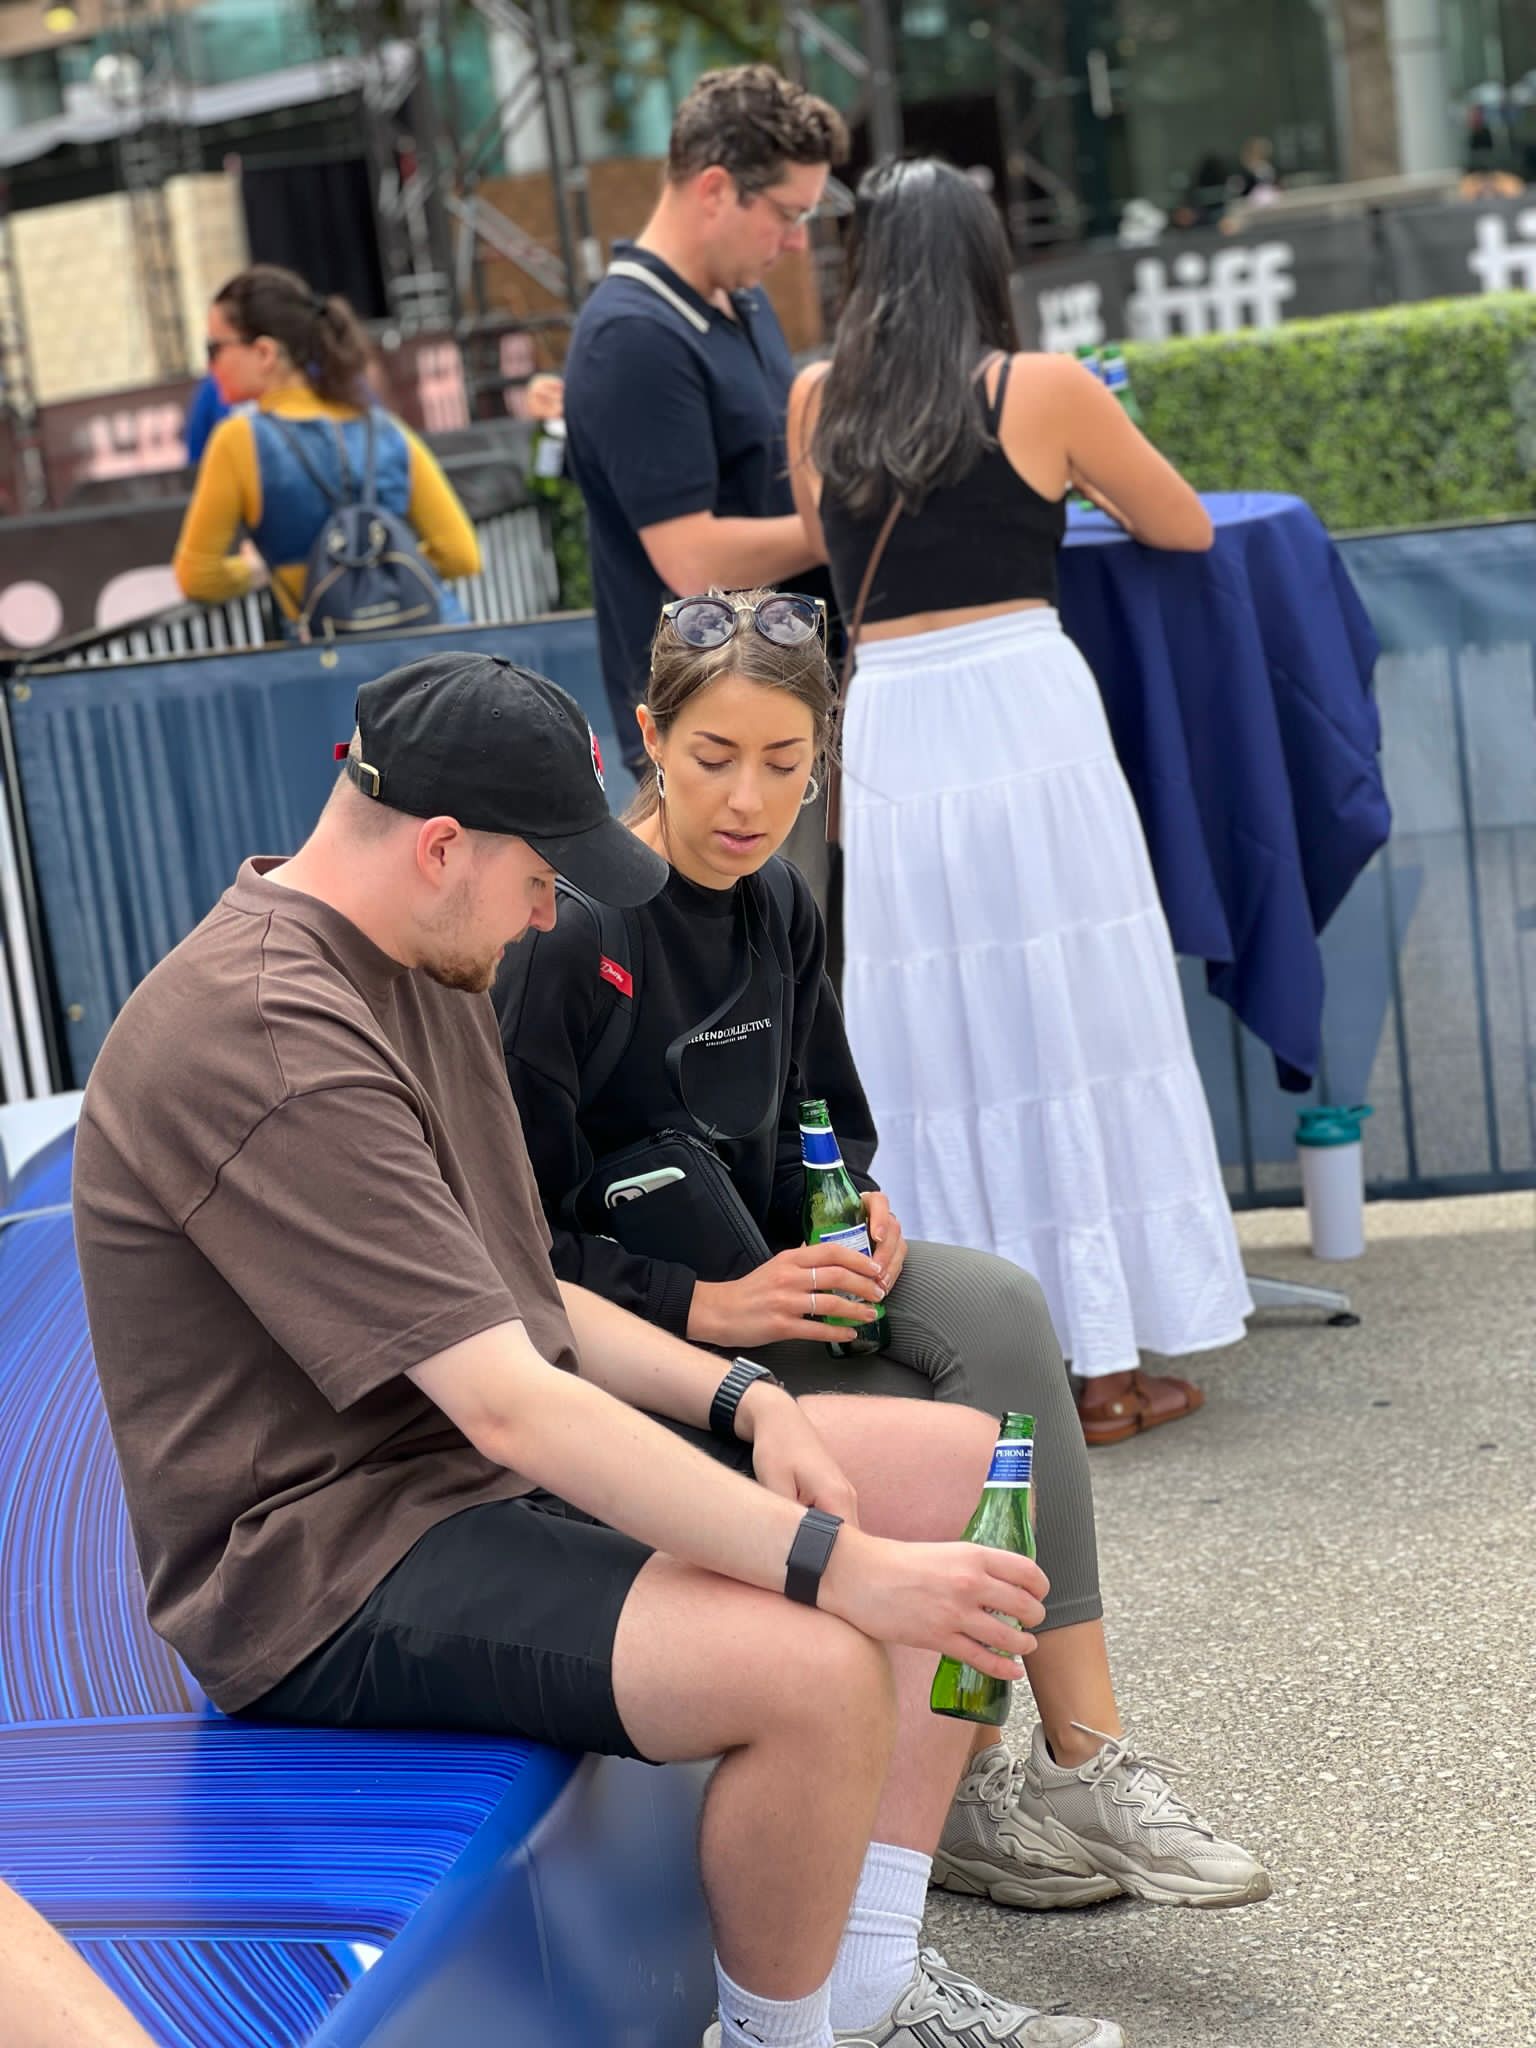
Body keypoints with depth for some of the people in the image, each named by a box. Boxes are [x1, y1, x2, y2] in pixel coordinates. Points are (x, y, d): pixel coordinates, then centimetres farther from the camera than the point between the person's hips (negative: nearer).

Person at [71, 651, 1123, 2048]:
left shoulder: (427, 972, 11)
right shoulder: (263, 1043, -23)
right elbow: (508, 1405, -29)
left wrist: (744, 1401, -2)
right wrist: (840, 1564, -30)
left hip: (513, 1460, 11)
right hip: (330, 1569, -10)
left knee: (961, 1460, 4)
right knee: (814, 1668, -30)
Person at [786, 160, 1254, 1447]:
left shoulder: (819, 402, 10)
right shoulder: (1044, 391, 2)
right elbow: (1186, 528, 13)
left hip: (887, 728, 3)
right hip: (1026, 707, -3)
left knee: (935, 1039, 8)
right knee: (1067, 1021, 4)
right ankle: (1105, 1362, 9)